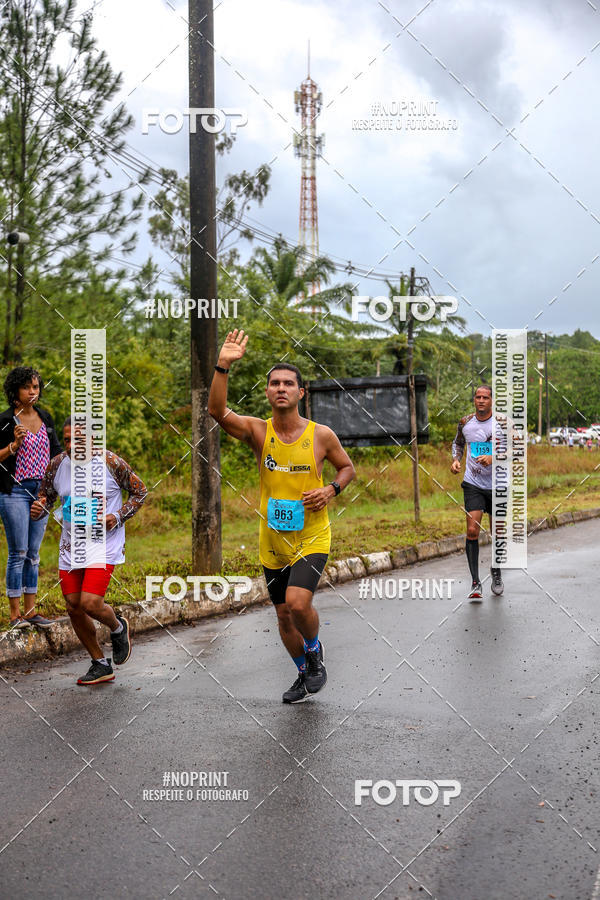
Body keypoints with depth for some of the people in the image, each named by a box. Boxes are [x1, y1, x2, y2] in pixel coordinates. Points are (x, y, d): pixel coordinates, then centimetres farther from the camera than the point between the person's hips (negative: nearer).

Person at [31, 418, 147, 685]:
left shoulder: (112, 463, -12)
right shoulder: (56, 465, -2)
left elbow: (139, 491, 1)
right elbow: (45, 500, 10)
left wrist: (118, 517, -13)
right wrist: (38, 509, -14)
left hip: (104, 544, -5)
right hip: (70, 546, 5)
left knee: (90, 604, -17)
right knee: (74, 607, 6)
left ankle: (118, 627, 19)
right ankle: (101, 665, 25)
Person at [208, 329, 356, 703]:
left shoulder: (321, 435, -7)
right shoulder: (257, 431, -6)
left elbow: (348, 467, 9)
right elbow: (218, 411, -24)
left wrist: (331, 489, -11)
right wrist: (224, 367, -36)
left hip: (312, 536, -3)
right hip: (273, 541, 3)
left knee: (298, 602, -22)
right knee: (284, 615, 13)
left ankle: (316, 651, 10)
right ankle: (306, 673, 37)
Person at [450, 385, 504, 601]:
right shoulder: (465, 423, 3)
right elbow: (458, 443, 21)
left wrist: (493, 458, -23)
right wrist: (456, 460, 2)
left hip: (497, 485, 0)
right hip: (473, 484, 1)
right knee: (472, 531, -13)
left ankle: (496, 574, 33)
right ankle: (475, 583, -10)